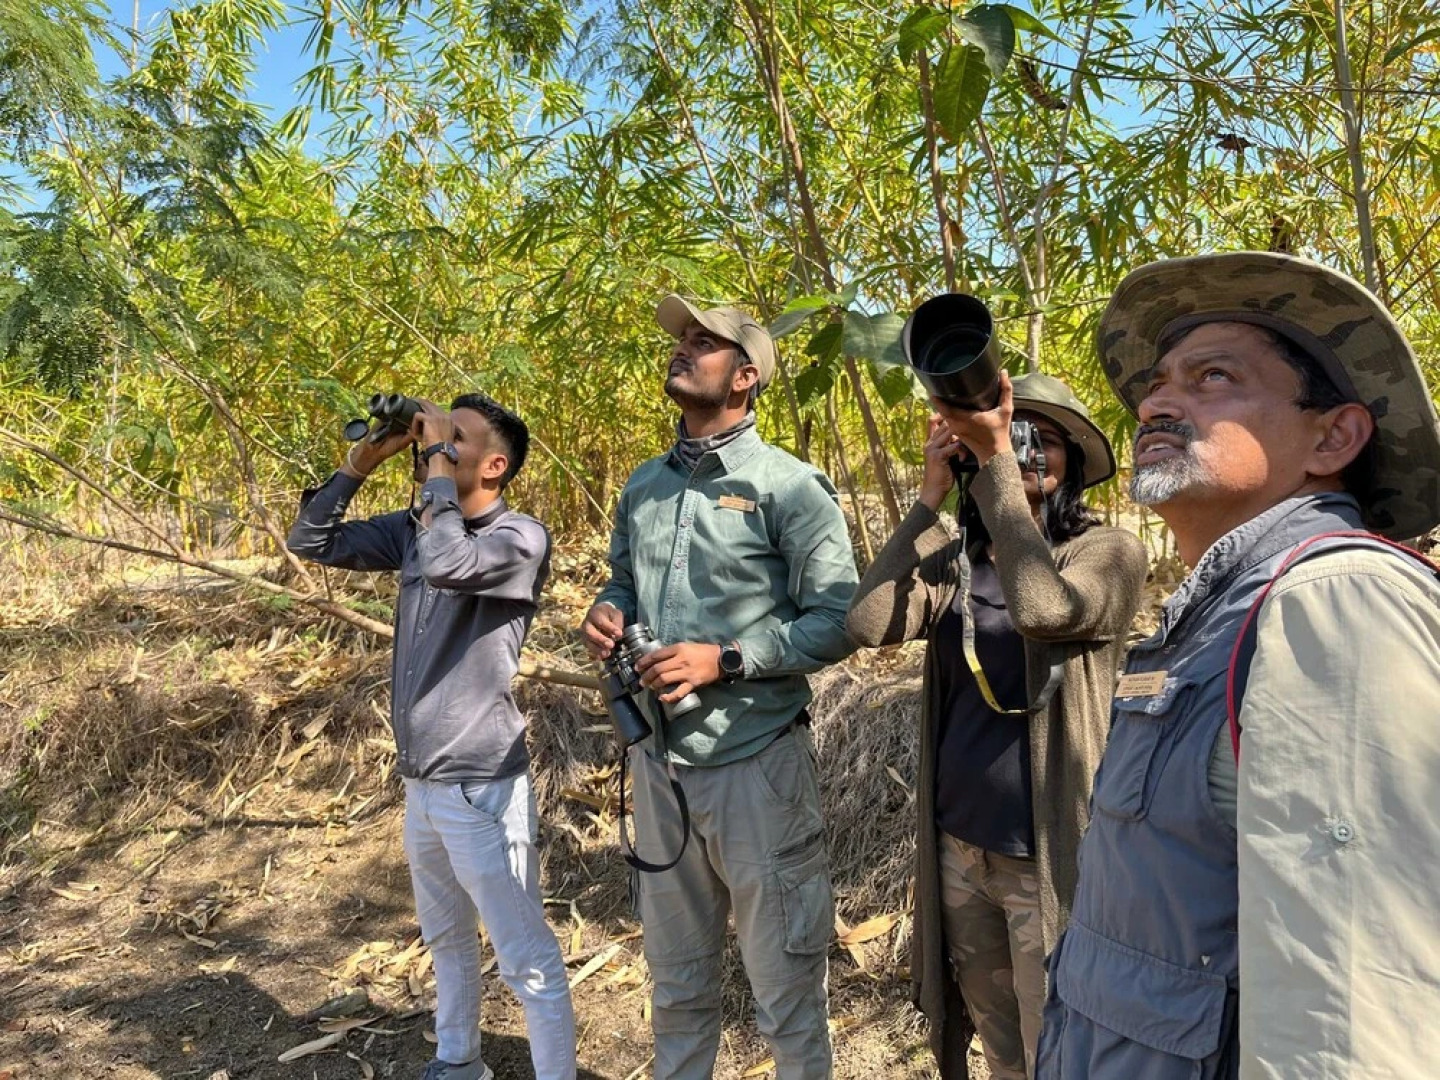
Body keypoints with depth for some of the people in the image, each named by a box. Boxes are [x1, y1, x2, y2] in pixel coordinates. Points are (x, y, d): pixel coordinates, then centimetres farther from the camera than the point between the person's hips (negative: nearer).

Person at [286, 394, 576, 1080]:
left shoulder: (521, 538, -16)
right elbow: (311, 541, 9)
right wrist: (362, 461, -1)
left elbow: (447, 564, -35)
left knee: (527, 960, 2)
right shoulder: (412, 528, 5)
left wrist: (436, 461, -22)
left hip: (481, 787, -8)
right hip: (420, 783, 8)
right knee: (446, 939, 26)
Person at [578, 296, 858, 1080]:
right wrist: (605, 616, -4)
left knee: (783, 976, 11)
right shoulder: (643, 486, 8)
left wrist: (726, 660, -20)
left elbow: (838, 622, -12)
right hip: (656, 758, 6)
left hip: (754, 759, -5)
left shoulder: (790, 488, -11)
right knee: (675, 972, 23)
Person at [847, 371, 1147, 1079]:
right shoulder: (958, 559, 3)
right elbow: (869, 623, -13)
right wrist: (931, 494, -12)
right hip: (958, 843, 5)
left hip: (1048, 855, -4)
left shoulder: (1108, 551, -8)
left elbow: (1042, 609, -30)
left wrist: (995, 456, -28)